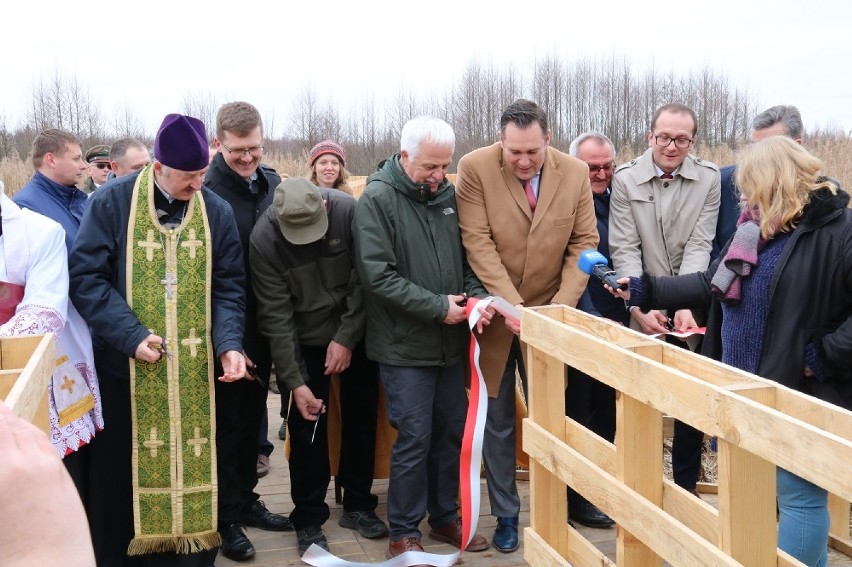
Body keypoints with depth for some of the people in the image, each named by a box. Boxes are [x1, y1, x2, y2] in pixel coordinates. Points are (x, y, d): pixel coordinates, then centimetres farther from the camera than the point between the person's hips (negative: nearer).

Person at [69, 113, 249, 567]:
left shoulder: (216, 211, 0)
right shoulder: (112, 203, -8)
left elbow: (228, 288, 2)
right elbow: (85, 276, -10)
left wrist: (228, 343, -15)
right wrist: (131, 335, -20)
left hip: (195, 371, 2)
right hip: (125, 367, -2)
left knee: (194, 468, 9)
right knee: (121, 475, 10)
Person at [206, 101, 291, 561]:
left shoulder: (272, 183, 4)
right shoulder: (206, 192, -17)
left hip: (264, 327, 6)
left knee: (252, 418, 18)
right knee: (228, 423, 6)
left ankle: (246, 500, 33)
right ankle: (227, 519, 20)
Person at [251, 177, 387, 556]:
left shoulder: (348, 211, -23)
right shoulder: (263, 240, -23)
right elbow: (275, 316, -20)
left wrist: (346, 338, -17)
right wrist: (294, 381, -21)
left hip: (356, 333, 1)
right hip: (304, 340, -1)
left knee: (361, 418, 8)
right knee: (307, 424, -1)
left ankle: (358, 505, 25)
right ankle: (309, 518, 14)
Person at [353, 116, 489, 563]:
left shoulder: (447, 194, 6)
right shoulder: (376, 200, -11)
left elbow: (465, 256, 12)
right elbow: (378, 275, -18)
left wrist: (476, 294, -9)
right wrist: (438, 307, -18)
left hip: (449, 342, 6)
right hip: (404, 345, -6)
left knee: (452, 432, 13)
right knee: (414, 438, -1)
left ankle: (445, 518, 31)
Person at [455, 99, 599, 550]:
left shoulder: (575, 173, -4)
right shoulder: (475, 168, -12)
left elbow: (584, 243, -1)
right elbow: (477, 243, -15)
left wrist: (561, 307, -13)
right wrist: (512, 306, -21)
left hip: (549, 315, 1)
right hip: (494, 314, -1)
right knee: (497, 421, 9)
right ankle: (506, 514, 23)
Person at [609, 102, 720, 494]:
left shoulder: (709, 178, -4)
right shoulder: (625, 179, -5)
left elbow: (699, 245, -9)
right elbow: (624, 249, -9)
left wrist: (686, 306, -21)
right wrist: (641, 306, -21)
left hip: (691, 310, 1)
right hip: (643, 312, -1)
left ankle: (686, 486, 26)